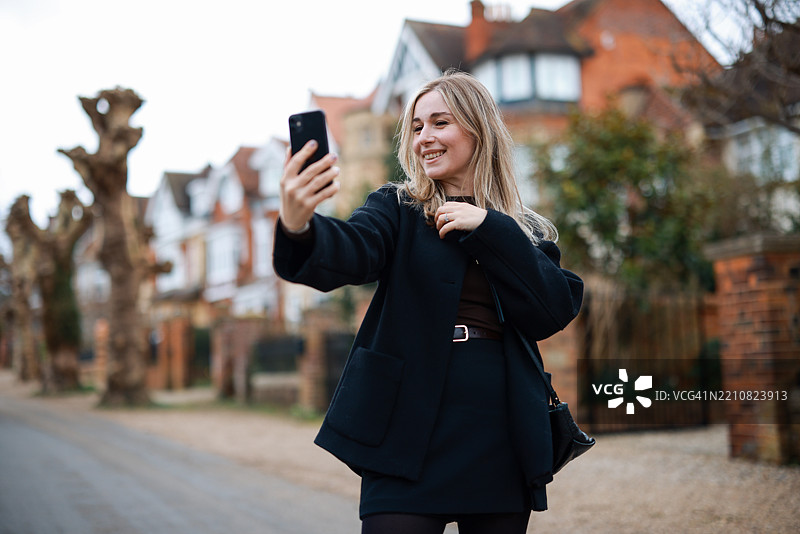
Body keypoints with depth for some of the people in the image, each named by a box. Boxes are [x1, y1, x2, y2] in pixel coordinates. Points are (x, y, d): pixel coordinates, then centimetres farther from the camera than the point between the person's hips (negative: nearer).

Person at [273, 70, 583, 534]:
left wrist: (489, 230, -10)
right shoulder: (398, 209, 5)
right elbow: (349, 254, -17)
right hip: (410, 435, -2)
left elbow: (554, 313, -5)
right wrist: (299, 228, -39)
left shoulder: (527, 231, 11)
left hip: (502, 442, 3)